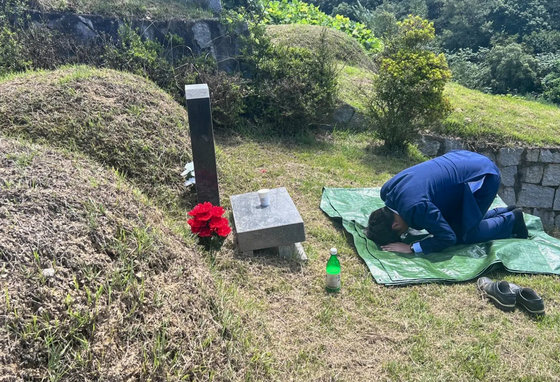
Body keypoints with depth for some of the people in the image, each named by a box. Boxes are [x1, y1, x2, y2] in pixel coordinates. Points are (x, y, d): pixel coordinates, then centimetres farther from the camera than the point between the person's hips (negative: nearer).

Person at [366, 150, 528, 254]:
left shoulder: (415, 208, -34)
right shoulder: (386, 190, -8)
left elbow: (448, 238, -24)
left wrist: (412, 248, -25)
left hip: (484, 175, -9)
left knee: (464, 235, -4)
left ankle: (512, 220, 17)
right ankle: (505, 212, 31)